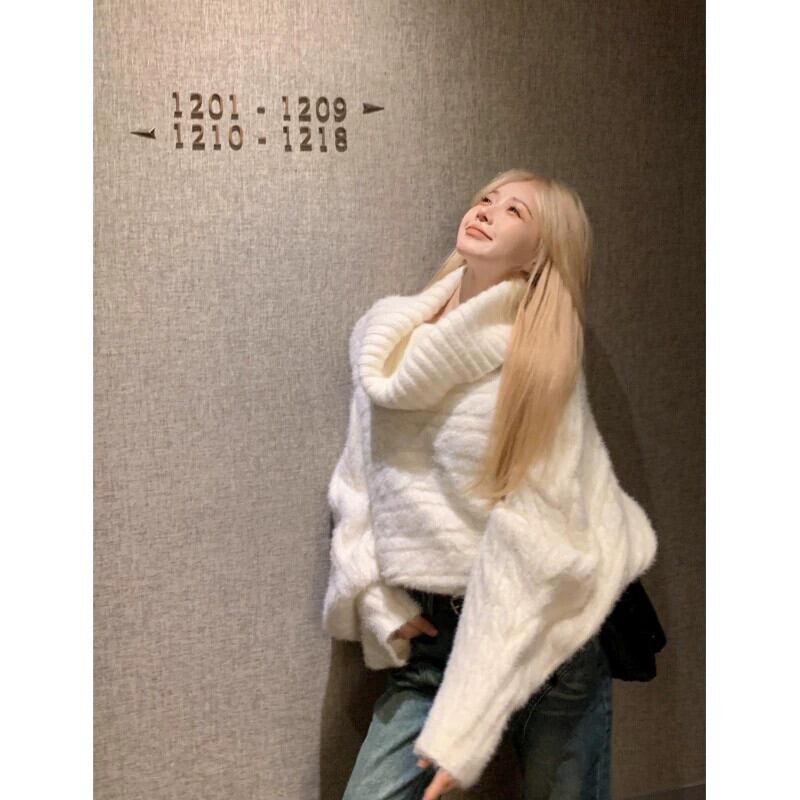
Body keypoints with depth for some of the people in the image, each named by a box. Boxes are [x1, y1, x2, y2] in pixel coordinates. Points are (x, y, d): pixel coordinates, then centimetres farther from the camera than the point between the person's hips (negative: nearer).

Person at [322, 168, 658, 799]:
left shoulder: (538, 364, -12)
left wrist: (465, 729, -17)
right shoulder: (387, 338, 2)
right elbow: (356, 488, 11)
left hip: (538, 641, -3)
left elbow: (539, 554, -16)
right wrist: (379, 604, -1)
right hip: (430, 635, 4)